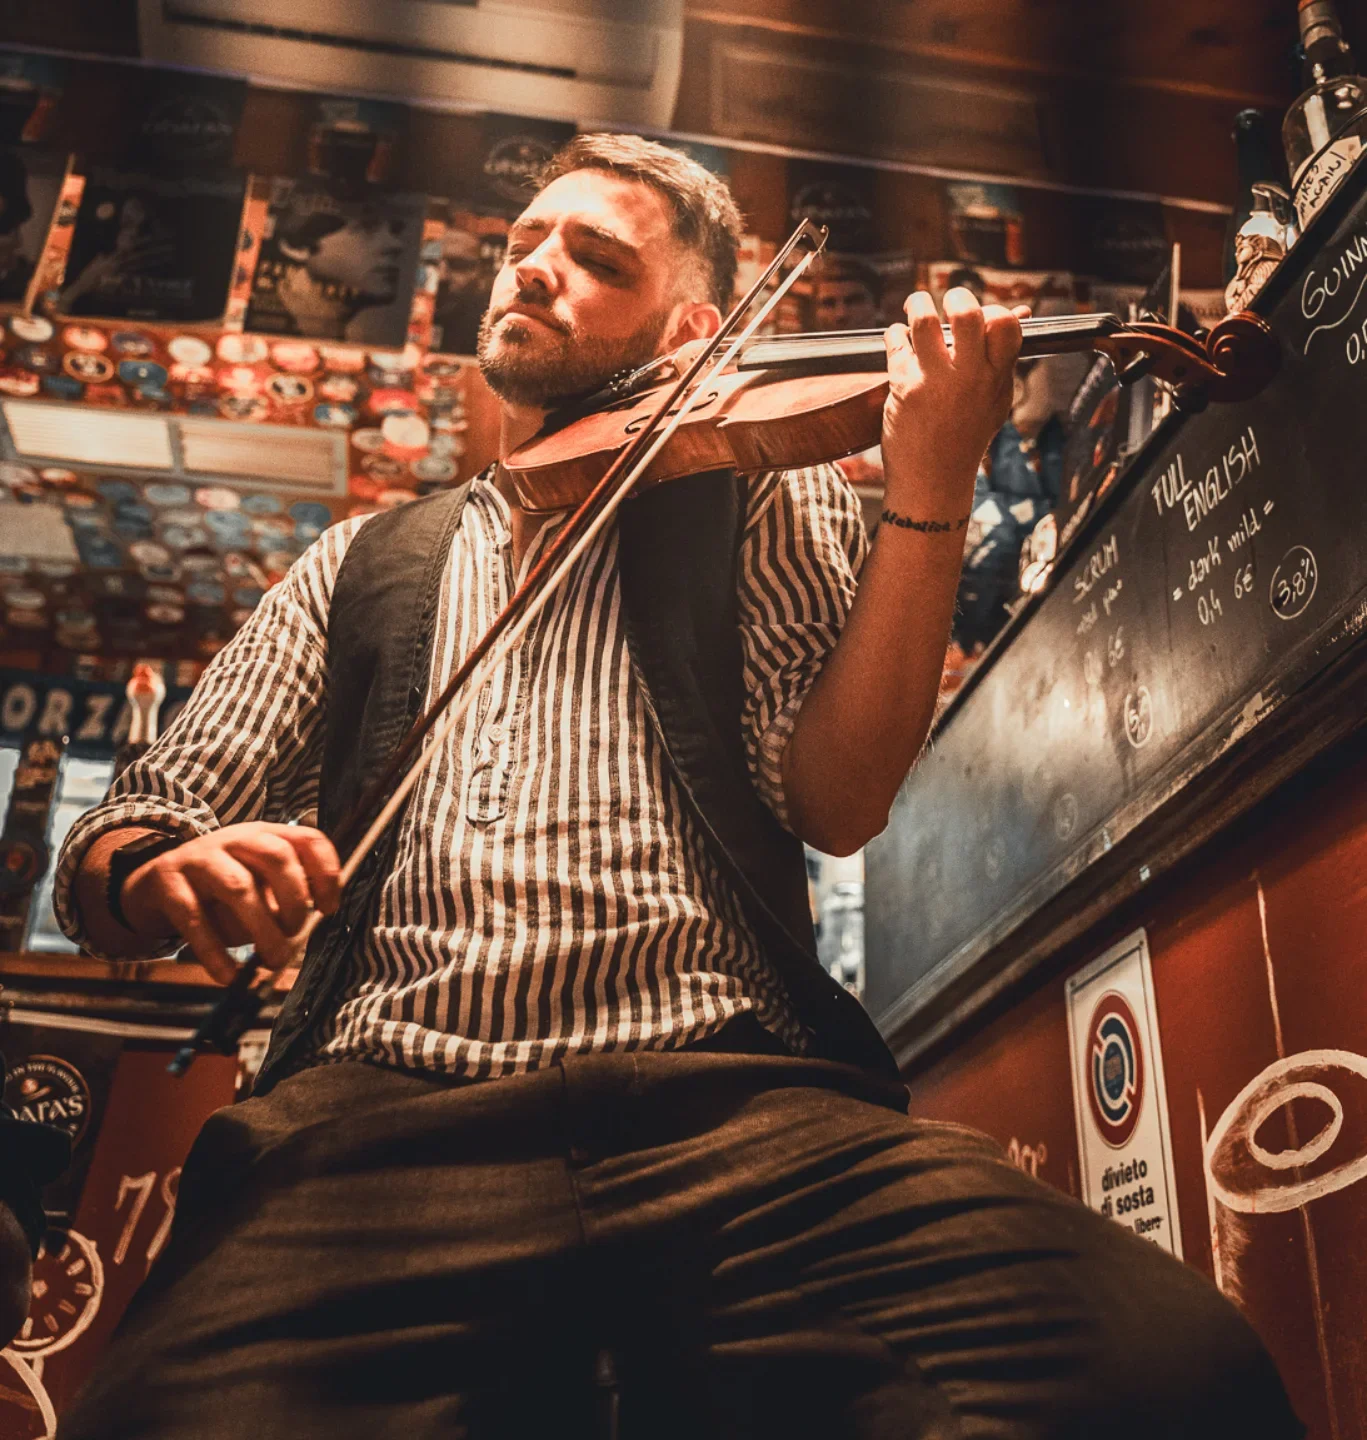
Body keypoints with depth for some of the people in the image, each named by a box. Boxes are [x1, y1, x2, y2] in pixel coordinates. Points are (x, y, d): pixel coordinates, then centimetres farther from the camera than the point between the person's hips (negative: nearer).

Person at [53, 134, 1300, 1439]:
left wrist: (928, 493, -10)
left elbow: (834, 800, 1)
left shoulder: (759, 507, 17)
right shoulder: (363, 568, 23)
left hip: (729, 1088, 1)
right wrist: (152, 871, -5)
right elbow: (109, 854, 19)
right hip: (384, 1108, 0)